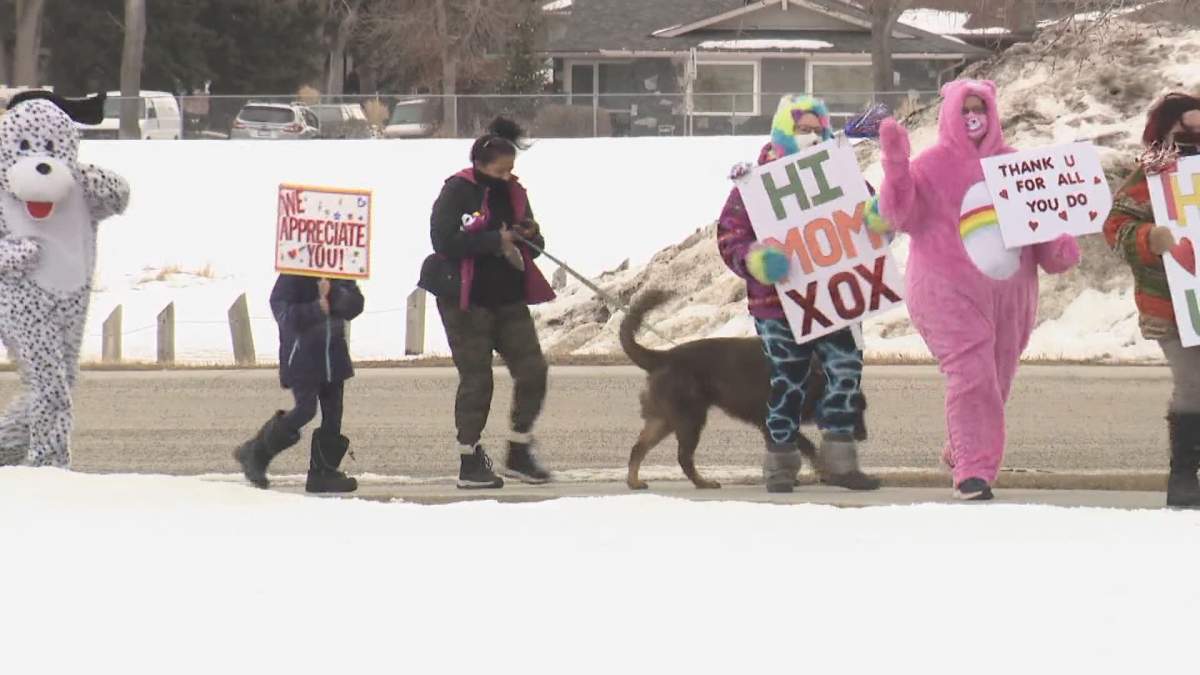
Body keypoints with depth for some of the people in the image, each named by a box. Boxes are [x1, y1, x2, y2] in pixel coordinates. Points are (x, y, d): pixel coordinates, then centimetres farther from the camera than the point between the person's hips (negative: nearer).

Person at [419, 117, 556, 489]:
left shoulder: (513, 192, 11)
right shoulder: (457, 192, -10)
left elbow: (532, 248, 19)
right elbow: (444, 241, -22)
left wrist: (530, 237, -5)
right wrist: (495, 240, -24)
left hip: (508, 299, 7)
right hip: (467, 301, -7)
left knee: (532, 370, 0)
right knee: (476, 379, -3)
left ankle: (519, 453, 12)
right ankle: (469, 462, 6)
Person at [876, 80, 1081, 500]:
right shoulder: (933, 165, 0)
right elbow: (899, 216, -9)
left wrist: (1058, 250, -1)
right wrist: (896, 167, -21)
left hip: (1011, 289, 5)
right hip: (951, 291, -5)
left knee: (996, 381, 12)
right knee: (971, 376, -15)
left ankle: (962, 454, 33)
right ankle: (973, 471, -13)